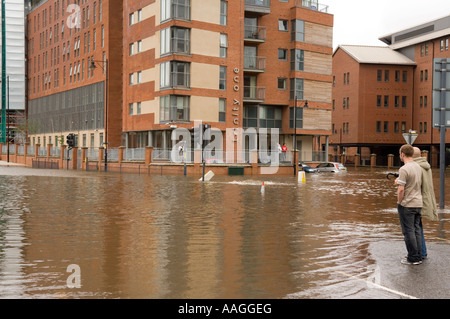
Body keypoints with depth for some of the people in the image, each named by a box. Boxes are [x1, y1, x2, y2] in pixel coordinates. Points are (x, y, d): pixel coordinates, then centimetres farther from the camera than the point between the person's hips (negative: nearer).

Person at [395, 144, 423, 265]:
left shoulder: (404, 169, -18)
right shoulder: (418, 167, 9)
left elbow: (401, 189, -20)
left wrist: (399, 202, -7)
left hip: (407, 205, -8)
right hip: (418, 203, 8)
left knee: (408, 231, -1)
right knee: (416, 230, 13)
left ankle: (413, 258, 3)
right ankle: (418, 256, 18)